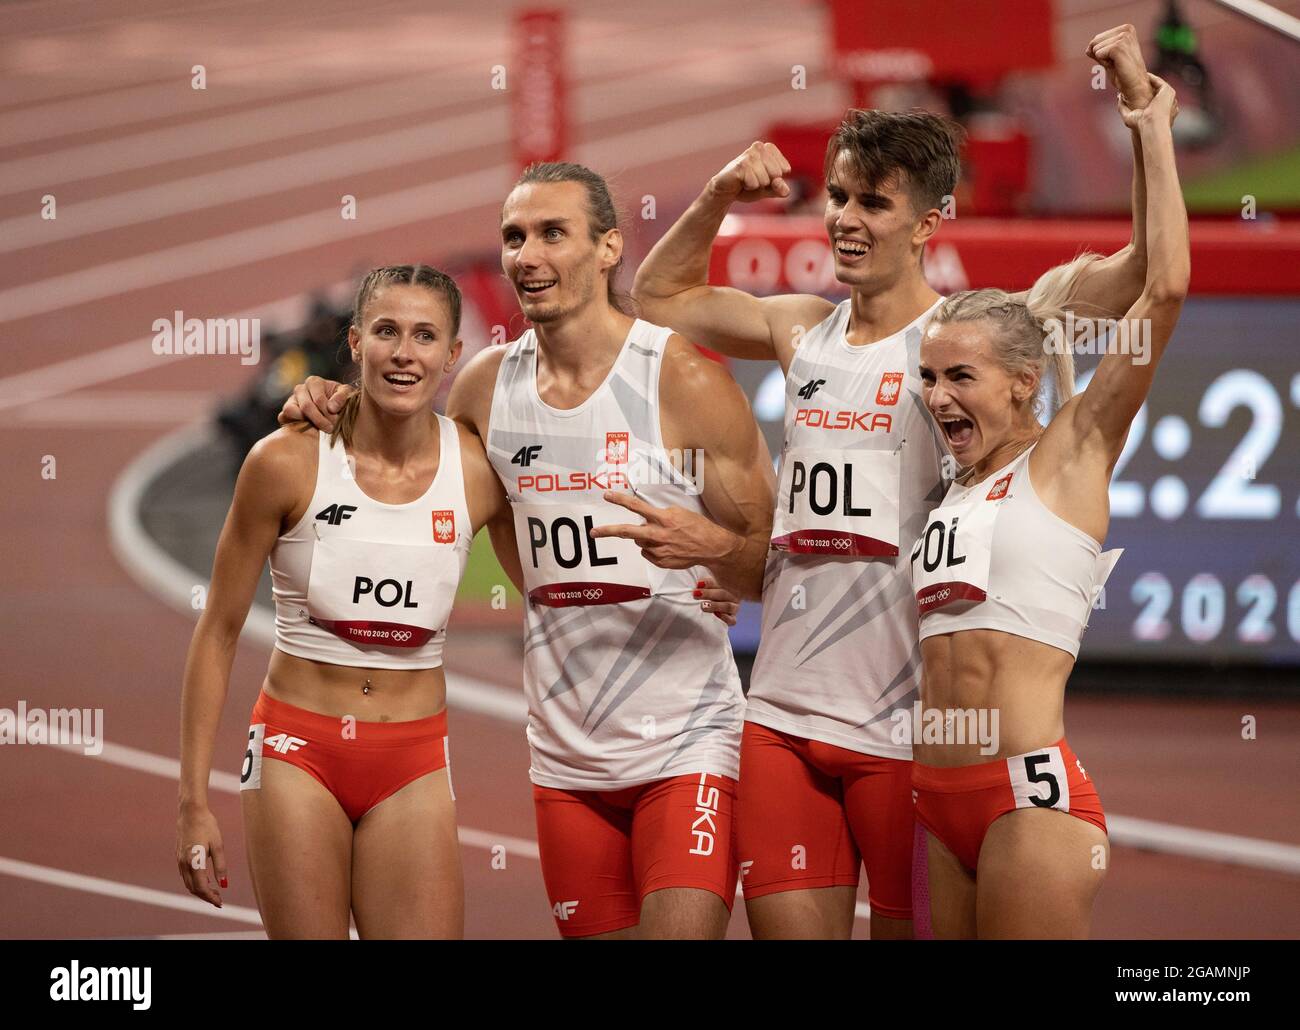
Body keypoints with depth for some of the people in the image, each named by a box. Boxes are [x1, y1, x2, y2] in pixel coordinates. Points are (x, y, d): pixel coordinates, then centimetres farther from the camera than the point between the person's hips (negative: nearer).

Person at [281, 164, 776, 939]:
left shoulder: (684, 379, -8)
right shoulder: (488, 386, 6)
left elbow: (782, 565, -4)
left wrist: (711, 546, -26)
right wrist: (338, 409, 8)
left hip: (685, 750, -5)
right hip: (567, 762, 5)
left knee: (680, 932, -17)